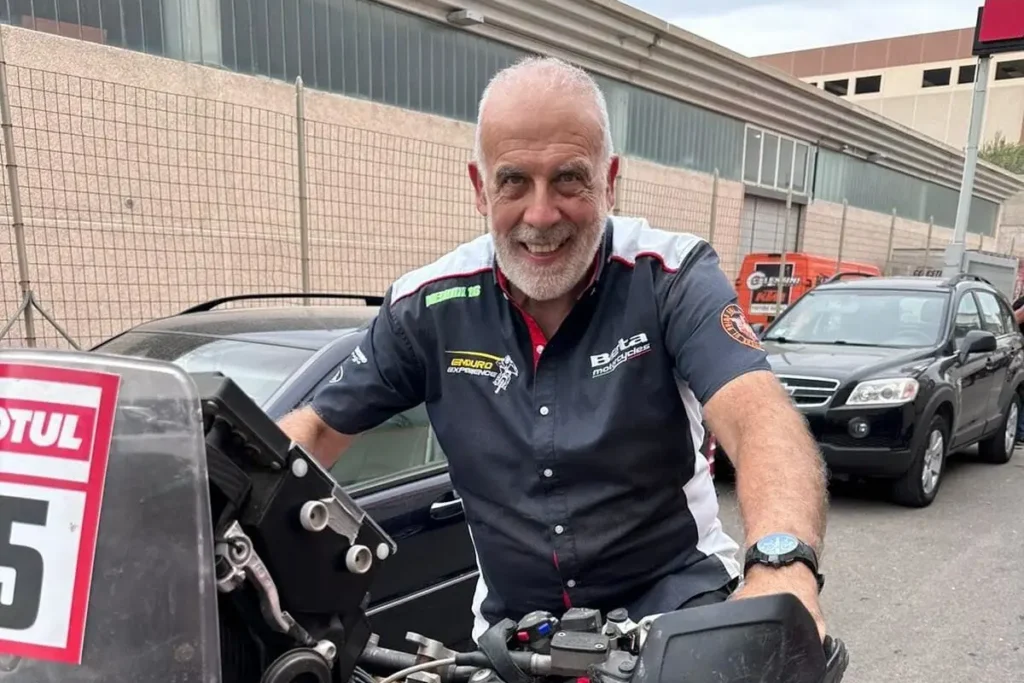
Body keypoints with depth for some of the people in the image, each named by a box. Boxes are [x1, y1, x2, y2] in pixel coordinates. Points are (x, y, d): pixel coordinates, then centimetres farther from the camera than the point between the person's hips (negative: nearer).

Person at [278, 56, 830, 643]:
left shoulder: (672, 276, -15)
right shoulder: (429, 305, -8)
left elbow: (760, 417, -29)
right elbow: (319, 426, 1)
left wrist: (783, 563, -49)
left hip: (674, 593, -2)